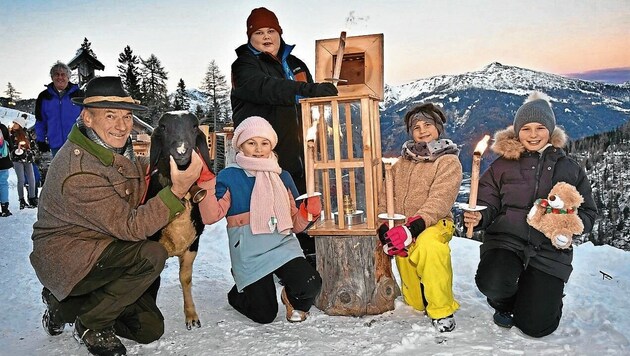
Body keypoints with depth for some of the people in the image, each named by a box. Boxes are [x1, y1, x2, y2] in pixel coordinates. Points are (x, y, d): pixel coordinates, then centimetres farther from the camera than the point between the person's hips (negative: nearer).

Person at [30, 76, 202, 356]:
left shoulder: (116, 148, -1)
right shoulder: (78, 172, -29)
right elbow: (130, 227, -30)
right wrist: (178, 190, -36)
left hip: (99, 254, 8)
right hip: (66, 257, -8)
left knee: (150, 329, 6)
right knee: (151, 255, -32)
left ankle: (64, 304, 23)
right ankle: (91, 325, -6)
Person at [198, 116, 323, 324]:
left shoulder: (282, 177, 12)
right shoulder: (229, 177, 0)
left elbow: (294, 223, 13)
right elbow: (211, 216, -11)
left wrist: (308, 212, -6)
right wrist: (205, 185, -21)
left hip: (282, 245, 3)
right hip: (249, 253, -2)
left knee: (311, 285, -22)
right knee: (265, 316, -1)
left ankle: (292, 297, 15)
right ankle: (238, 293, 32)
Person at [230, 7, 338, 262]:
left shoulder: (295, 64, 19)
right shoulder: (244, 66, -3)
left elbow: (310, 101, 32)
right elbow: (267, 88, -25)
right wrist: (309, 89, -35)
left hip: (298, 152, 7)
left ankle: (311, 257, 27)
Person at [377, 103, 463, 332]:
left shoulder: (449, 162, 1)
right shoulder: (401, 163, 18)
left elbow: (439, 202, -14)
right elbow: (385, 197, 10)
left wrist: (412, 228, -27)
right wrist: (385, 229, -7)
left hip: (433, 224, -4)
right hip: (403, 230, 5)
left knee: (429, 245, -36)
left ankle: (442, 310, -20)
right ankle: (418, 304, 28)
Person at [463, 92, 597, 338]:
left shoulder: (569, 169, 9)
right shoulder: (503, 164, 6)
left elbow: (587, 213, 10)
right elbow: (488, 203, 5)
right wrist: (478, 217, -19)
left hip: (549, 249, 1)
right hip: (507, 239, 0)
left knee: (535, 326, -8)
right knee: (492, 285, -33)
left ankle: (545, 294, 32)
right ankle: (505, 304, 8)